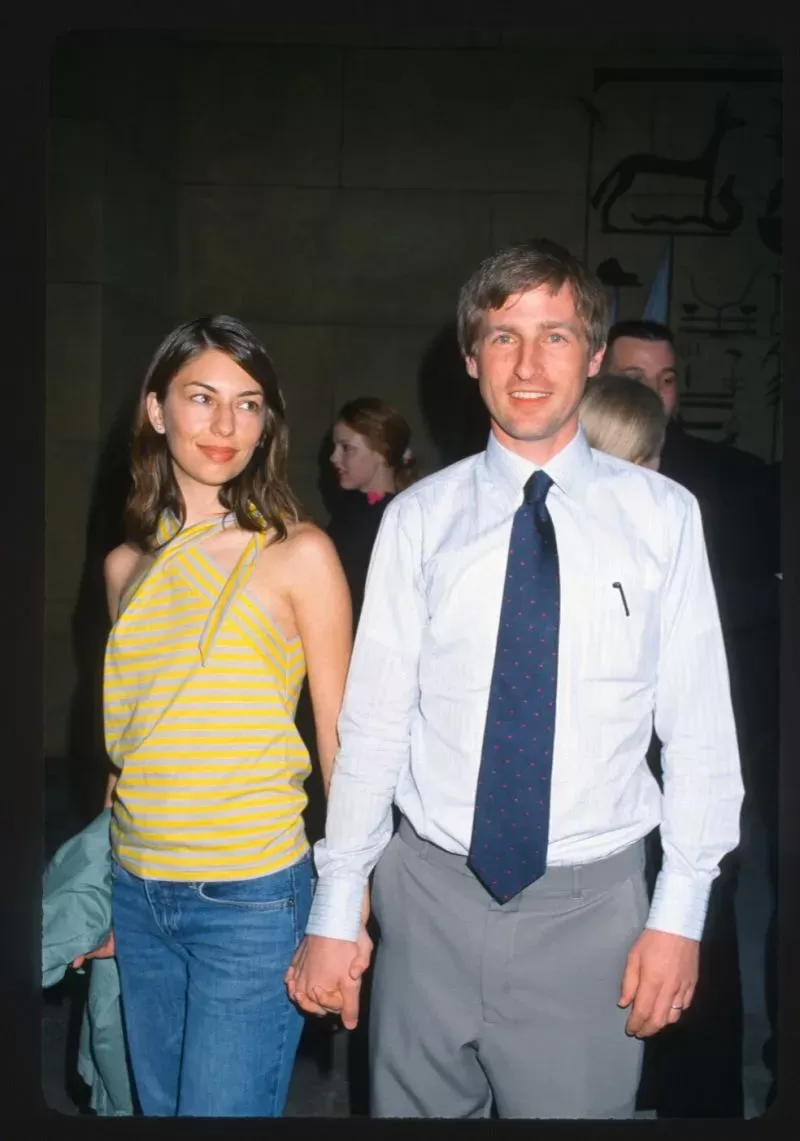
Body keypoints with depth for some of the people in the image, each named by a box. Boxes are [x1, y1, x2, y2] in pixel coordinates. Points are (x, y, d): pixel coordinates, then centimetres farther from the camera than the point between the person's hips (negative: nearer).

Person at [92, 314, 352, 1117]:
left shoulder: (299, 554, -9)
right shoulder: (126, 566, 5)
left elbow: (340, 738, -6)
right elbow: (128, 737, 12)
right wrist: (107, 886, 14)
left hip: (250, 899, -5)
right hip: (138, 897, 5)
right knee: (158, 1105, 18)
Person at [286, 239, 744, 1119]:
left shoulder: (661, 515, -3)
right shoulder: (418, 518, -2)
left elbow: (700, 727, -2)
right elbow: (371, 722, -2)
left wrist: (680, 914, -4)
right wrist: (335, 913, -1)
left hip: (589, 906, 0)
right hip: (431, 891, 1)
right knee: (416, 1106, 14)